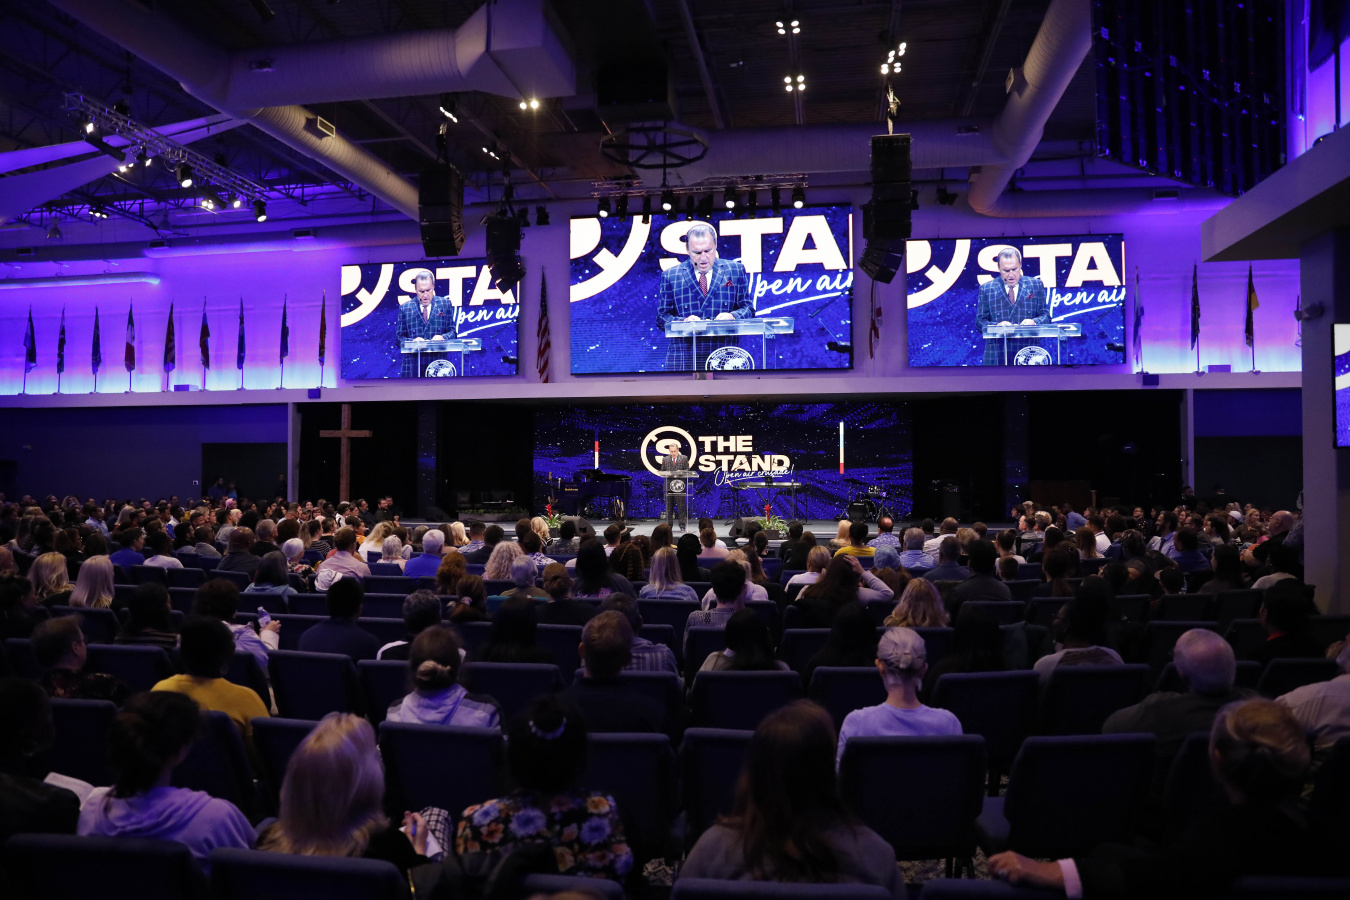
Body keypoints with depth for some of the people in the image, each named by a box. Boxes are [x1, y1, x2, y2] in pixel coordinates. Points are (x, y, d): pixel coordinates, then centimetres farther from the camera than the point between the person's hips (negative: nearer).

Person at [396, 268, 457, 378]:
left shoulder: (445, 304, 10)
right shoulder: (405, 308, 9)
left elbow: (452, 331, 8)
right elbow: (399, 338, 8)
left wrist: (443, 337, -15)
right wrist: (412, 341, -14)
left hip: (438, 364, 0)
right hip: (412, 366, 0)